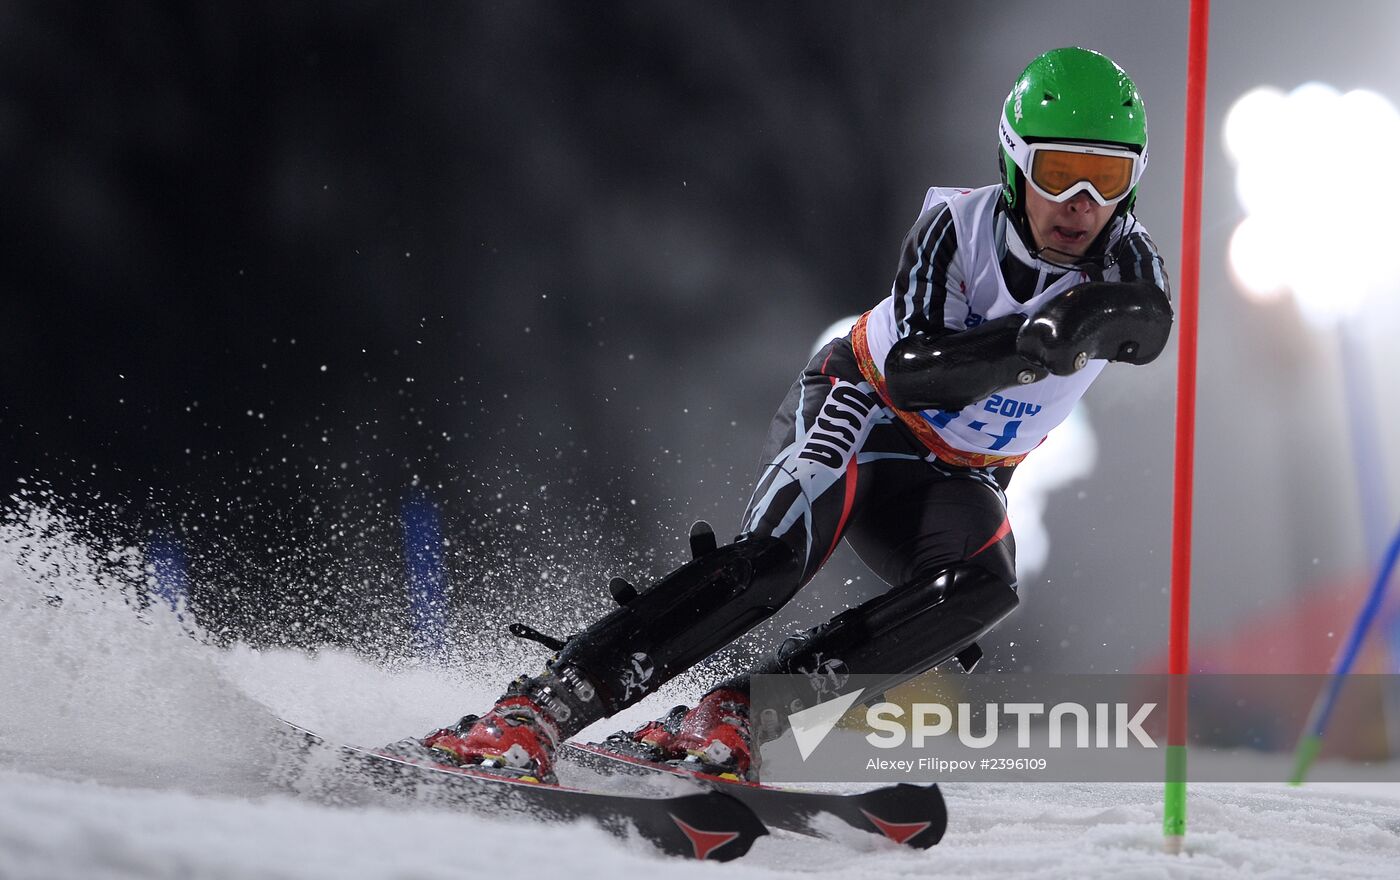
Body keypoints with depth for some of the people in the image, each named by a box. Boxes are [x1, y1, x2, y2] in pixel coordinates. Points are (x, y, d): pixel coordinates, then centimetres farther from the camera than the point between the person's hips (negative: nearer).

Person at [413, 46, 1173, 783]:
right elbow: (912, 369, -33)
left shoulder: (1128, 260, -13)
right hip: (860, 415, -3)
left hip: (955, 477, 3)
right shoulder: (959, 227, -21)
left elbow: (1148, 331, -36)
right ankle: (534, 711, -34)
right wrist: (1037, 340, -47)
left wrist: (1116, 318, -58)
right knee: (772, 557, -31)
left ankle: (735, 712, -26)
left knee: (984, 587, -30)